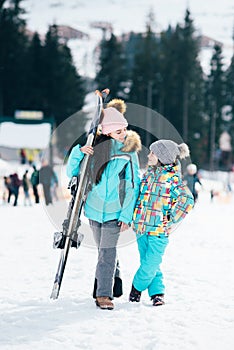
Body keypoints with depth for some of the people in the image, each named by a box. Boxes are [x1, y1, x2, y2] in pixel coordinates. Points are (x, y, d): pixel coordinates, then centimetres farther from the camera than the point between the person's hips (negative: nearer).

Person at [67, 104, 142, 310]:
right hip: (95, 208, 3)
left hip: (115, 211, -3)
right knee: (104, 249, 14)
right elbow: (72, 172, 5)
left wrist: (126, 215, -11)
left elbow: (133, 187, -5)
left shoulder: (129, 153, -6)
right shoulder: (95, 147, -2)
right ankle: (113, 283, 32)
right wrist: (79, 152, -13)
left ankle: (104, 294, -11)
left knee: (107, 251, -12)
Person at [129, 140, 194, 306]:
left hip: (158, 230, -6)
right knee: (147, 262, 8)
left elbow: (187, 201, -15)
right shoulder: (148, 174, 12)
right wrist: (134, 217, 15)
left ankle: (137, 287, 13)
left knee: (151, 263, -7)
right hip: (142, 227, 6)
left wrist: (171, 220, -13)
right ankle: (156, 291, 19)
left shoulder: (173, 177, -9)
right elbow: (139, 195, 26)